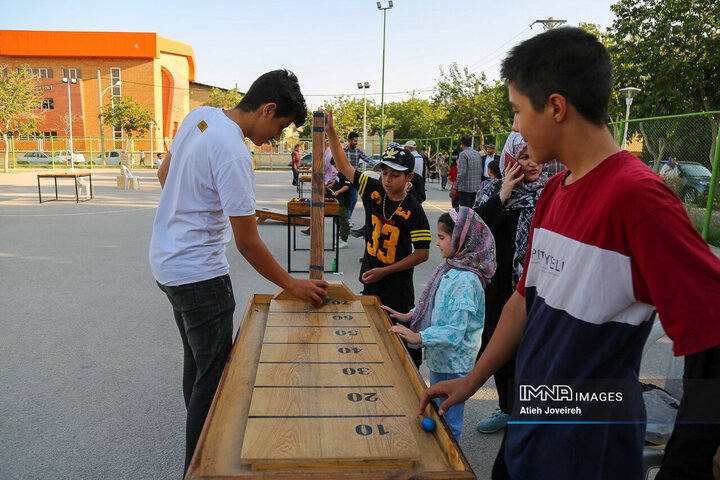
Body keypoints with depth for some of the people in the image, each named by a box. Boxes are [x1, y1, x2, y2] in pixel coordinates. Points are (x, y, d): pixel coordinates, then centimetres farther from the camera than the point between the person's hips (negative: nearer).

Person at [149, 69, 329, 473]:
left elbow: (164, 174, 15)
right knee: (214, 374, 1)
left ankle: (199, 444, 42)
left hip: (167, 261, 10)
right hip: (198, 273, -10)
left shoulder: (200, 115, 1)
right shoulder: (234, 152, -26)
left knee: (197, 360, 23)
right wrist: (292, 285, -12)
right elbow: (248, 243, -22)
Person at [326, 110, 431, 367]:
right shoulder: (374, 191, -4)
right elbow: (344, 166, -2)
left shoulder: (413, 210, -17)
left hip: (398, 287, -5)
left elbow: (422, 253, -16)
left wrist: (384, 271, -17)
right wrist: (331, 132, -13)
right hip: (370, 280, 5)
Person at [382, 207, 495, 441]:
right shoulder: (451, 268, 3)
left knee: (447, 423, 8)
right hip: (440, 359, 10)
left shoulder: (465, 281, -27)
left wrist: (418, 337, -30)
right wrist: (408, 316, 8)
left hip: (453, 364, -10)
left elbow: (454, 332, -28)